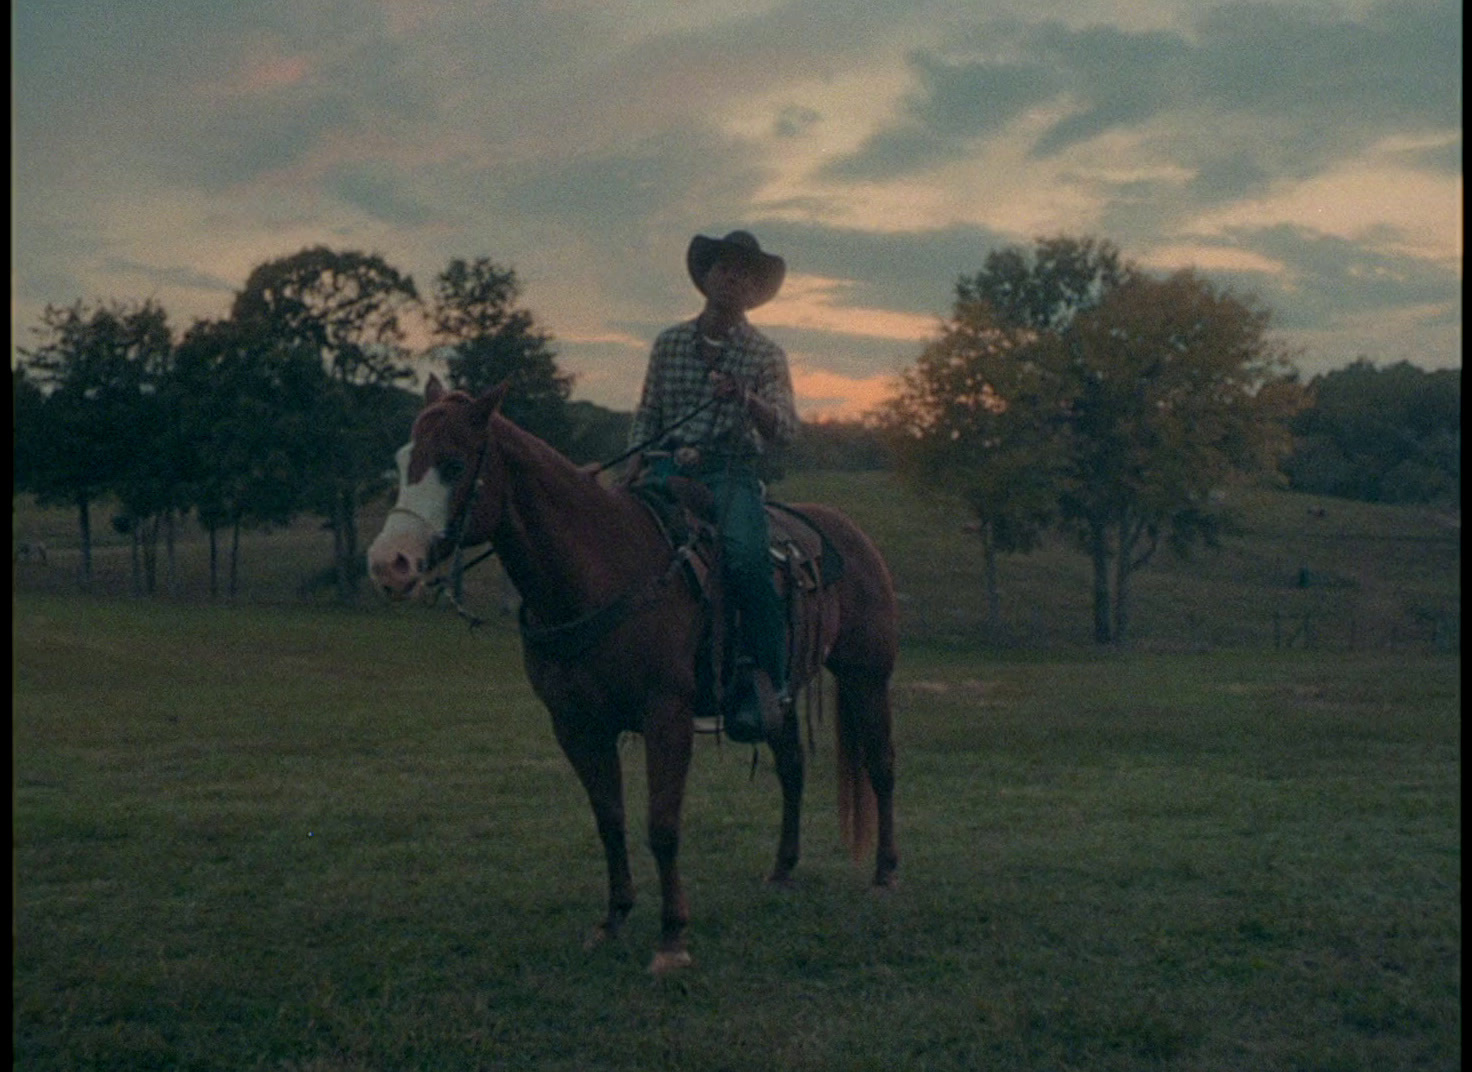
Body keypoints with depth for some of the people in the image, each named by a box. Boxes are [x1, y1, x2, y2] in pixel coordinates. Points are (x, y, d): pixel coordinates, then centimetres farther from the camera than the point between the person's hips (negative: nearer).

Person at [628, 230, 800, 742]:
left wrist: (745, 400, -23)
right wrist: (642, 460, -2)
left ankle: (767, 677, -24)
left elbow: (784, 430, -4)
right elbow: (646, 414, 18)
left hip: (730, 474, -3)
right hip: (667, 469, 3)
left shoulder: (765, 355, 8)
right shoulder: (669, 343, 15)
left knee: (743, 554, -32)